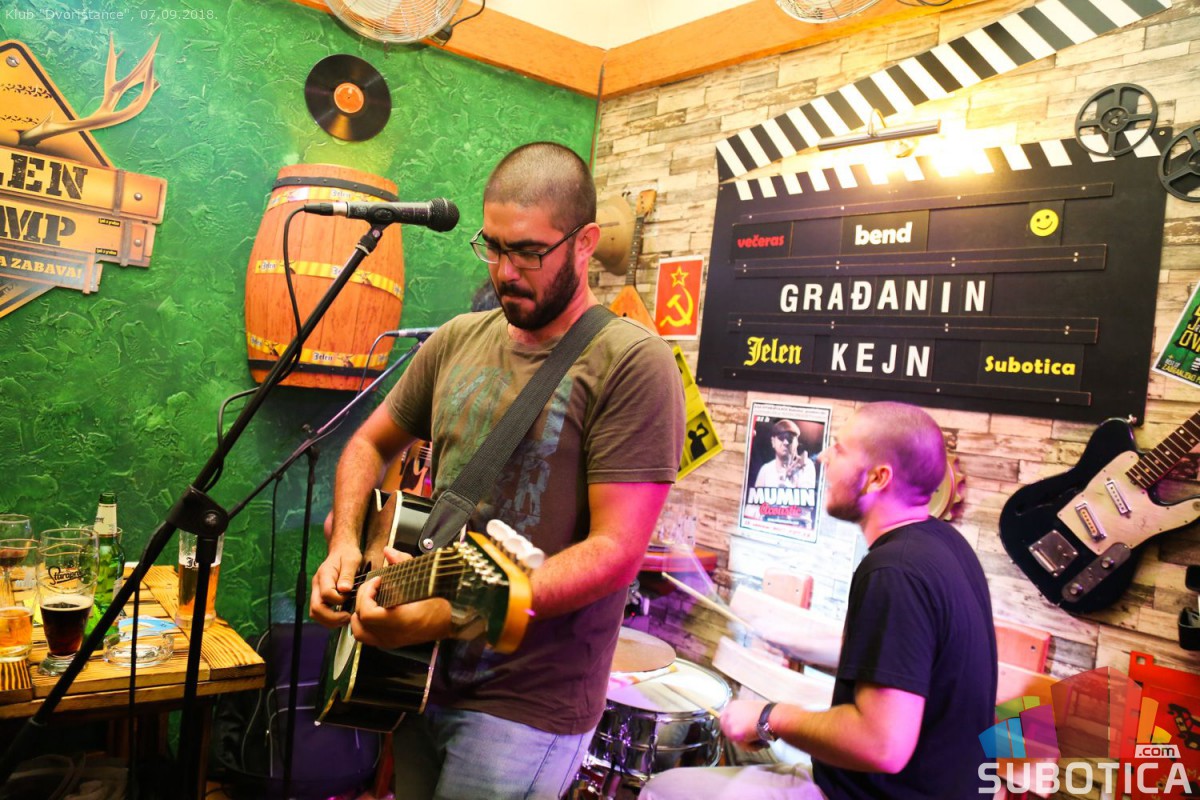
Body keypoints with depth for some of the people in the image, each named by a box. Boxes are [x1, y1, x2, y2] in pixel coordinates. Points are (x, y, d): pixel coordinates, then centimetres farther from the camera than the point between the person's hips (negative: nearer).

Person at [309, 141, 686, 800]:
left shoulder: (631, 364, -16)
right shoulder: (458, 340, 4)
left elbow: (616, 550, -22)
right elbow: (370, 444, 17)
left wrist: (449, 613, -28)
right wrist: (344, 546, -1)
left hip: (527, 704, -6)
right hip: (420, 677, 7)